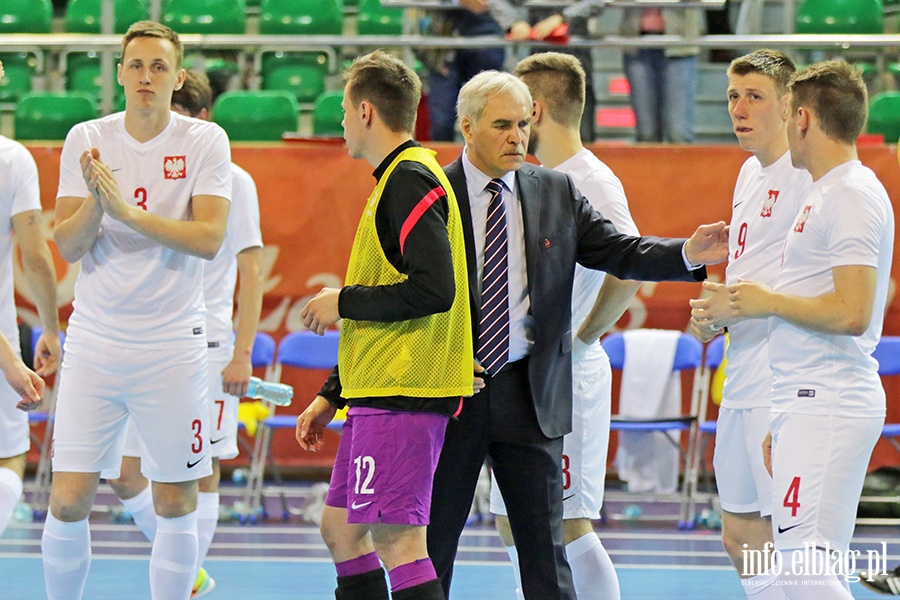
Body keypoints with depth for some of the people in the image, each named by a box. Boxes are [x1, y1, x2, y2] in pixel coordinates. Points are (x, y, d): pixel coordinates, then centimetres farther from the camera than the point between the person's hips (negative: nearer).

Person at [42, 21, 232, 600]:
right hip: (95, 342, 1)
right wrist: (95, 202, -20)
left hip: (172, 349, -1)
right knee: (68, 502, -3)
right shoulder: (86, 140, 3)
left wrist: (128, 209, -21)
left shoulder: (205, 141, -2)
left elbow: (209, 238, -12)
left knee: (176, 502, 3)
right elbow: (67, 245, 0)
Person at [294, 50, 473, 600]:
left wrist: (344, 302, -11)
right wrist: (331, 396, 25)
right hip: (378, 393, 11)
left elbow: (434, 290, -23)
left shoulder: (411, 181, -12)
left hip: (402, 396, -11)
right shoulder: (395, 180, 19)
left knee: (396, 538, -13)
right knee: (341, 527, 15)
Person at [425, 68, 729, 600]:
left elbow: (621, 253, 4)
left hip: (530, 393, 2)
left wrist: (689, 253, -12)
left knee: (545, 545, 1)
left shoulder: (557, 193, 7)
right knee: (433, 541, 7)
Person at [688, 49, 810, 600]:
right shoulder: (751, 172, 17)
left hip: (784, 387, -10)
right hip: (741, 384, 10)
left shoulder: (804, 174, -12)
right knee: (739, 541, 13)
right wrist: (712, 316, 9)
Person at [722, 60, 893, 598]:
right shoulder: (827, 194, 19)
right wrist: (780, 425, 25)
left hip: (829, 407, -10)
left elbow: (850, 313, -23)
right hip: (808, 406, 10)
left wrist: (769, 301, -8)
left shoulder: (853, 196, -13)